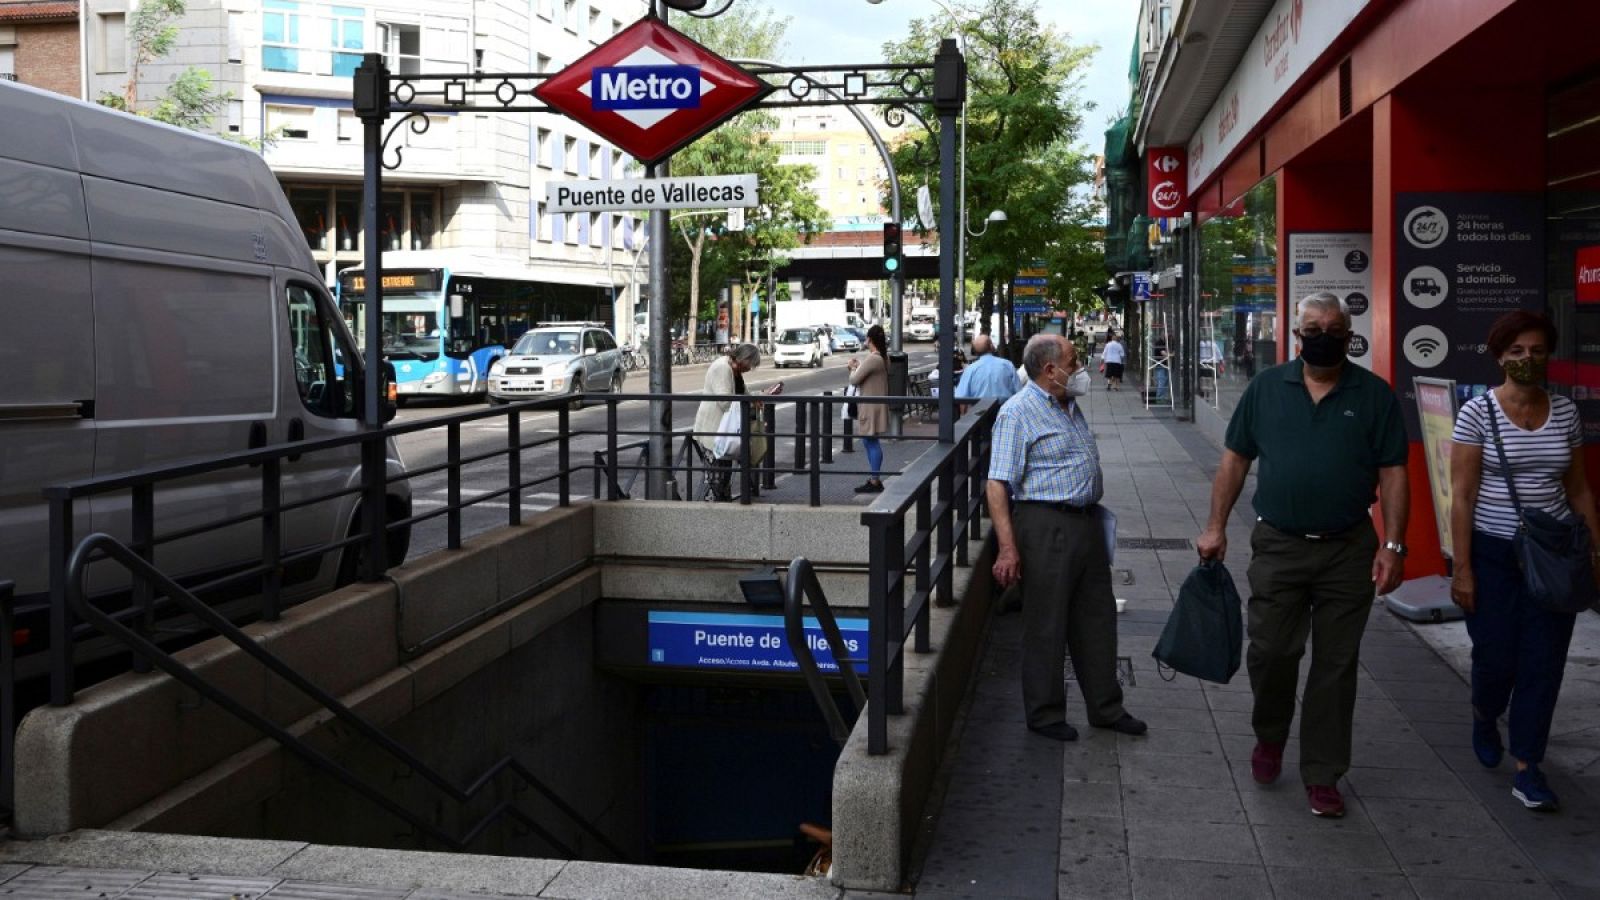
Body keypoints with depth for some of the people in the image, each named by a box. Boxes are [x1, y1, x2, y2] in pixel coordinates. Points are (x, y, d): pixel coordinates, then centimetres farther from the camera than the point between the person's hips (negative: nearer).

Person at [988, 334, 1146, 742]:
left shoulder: (1071, 406, 14)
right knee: (1045, 625, 1)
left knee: (1096, 619, 15)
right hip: (1046, 527, -9)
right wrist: (1008, 548, -24)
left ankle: (1105, 707, 26)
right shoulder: (1018, 412, -13)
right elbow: (998, 484, -18)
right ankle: (1045, 714, 15)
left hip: (1087, 523, 9)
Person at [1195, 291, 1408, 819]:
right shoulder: (1266, 388, 3)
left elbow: (1393, 473, 0)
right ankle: (1269, 738, 31)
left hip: (1349, 552, 0)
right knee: (1270, 652, 3)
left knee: (1336, 665, 6)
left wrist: (1393, 546, -8)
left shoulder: (1374, 395, 1)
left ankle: (1322, 774, 17)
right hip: (1278, 547, 0)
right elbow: (1234, 460, 7)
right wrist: (1215, 528, 1)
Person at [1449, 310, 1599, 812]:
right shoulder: (1478, 413, -7)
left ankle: (1527, 769, 11)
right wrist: (1462, 569, -11)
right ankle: (1484, 718, 38)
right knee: (1496, 655, 5)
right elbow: (1461, 496, -8)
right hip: (1493, 553, -3)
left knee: (1543, 662, 1)